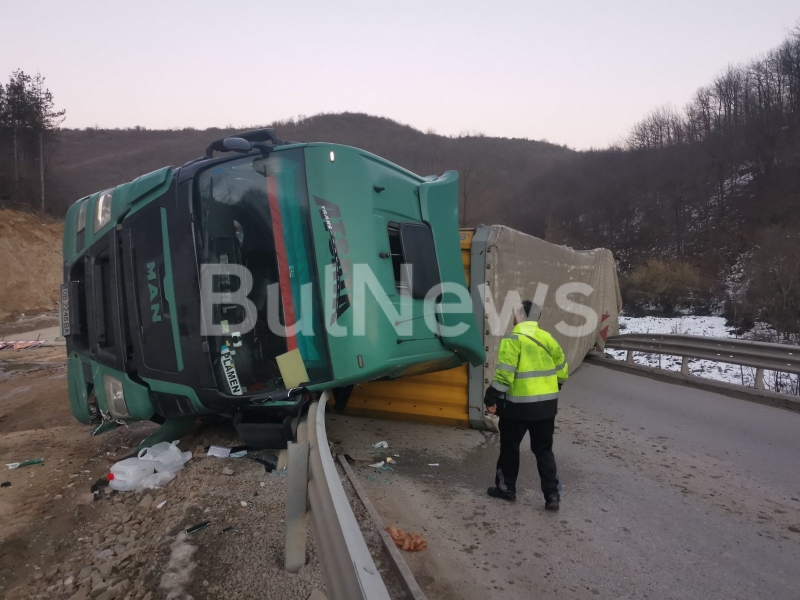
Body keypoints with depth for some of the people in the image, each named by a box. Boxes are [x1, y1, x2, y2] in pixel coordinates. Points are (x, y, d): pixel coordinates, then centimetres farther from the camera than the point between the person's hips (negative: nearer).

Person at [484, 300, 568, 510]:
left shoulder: (513, 339, -14)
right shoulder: (547, 338, 6)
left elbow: (504, 373, -20)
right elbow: (562, 370, 13)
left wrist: (492, 398, -12)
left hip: (519, 405, -5)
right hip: (547, 403, 6)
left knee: (510, 446, 14)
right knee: (544, 449, 15)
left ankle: (506, 487, 26)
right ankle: (552, 495, 13)